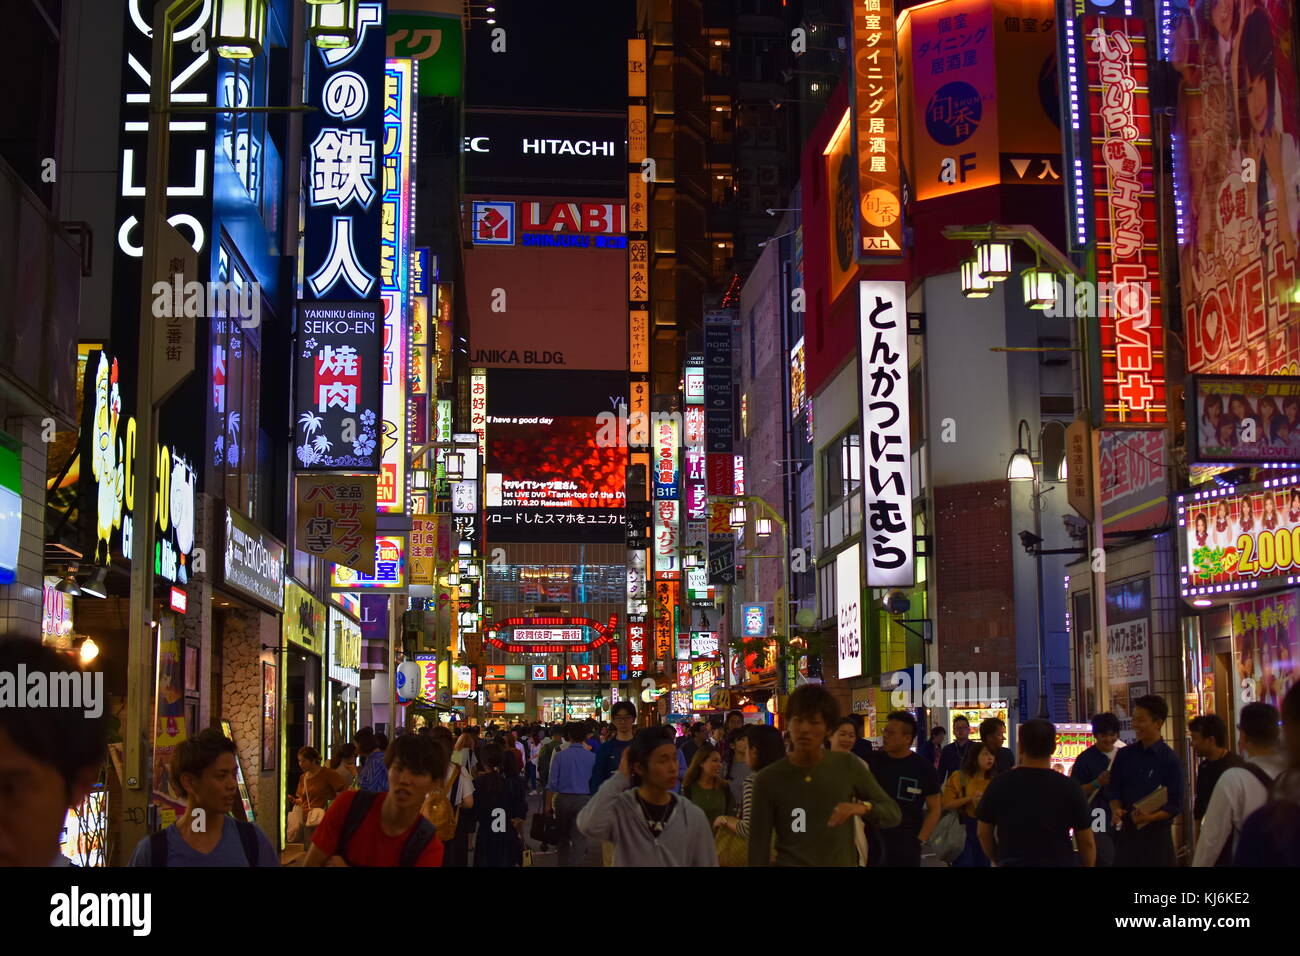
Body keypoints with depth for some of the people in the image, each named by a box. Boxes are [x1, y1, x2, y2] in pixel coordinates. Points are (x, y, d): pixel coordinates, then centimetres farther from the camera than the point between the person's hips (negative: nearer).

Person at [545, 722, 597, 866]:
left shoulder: (560, 756, -5)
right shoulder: (592, 757, -5)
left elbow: (552, 783, -5)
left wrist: (548, 804, 2)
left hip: (563, 799, 1)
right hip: (584, 800, -1)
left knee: (564, 836, 19)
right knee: (579, 838, -1)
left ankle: (563, 863, 28)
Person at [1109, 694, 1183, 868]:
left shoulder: (1170, 760, -6)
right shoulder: (1124, 755, 7)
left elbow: (1176, 806, -6)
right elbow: (1115, 791, 11)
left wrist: (1151, 817, -22)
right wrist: (1116, 810, -10)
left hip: (1157, 833, -4)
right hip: (1126, 832, 4)